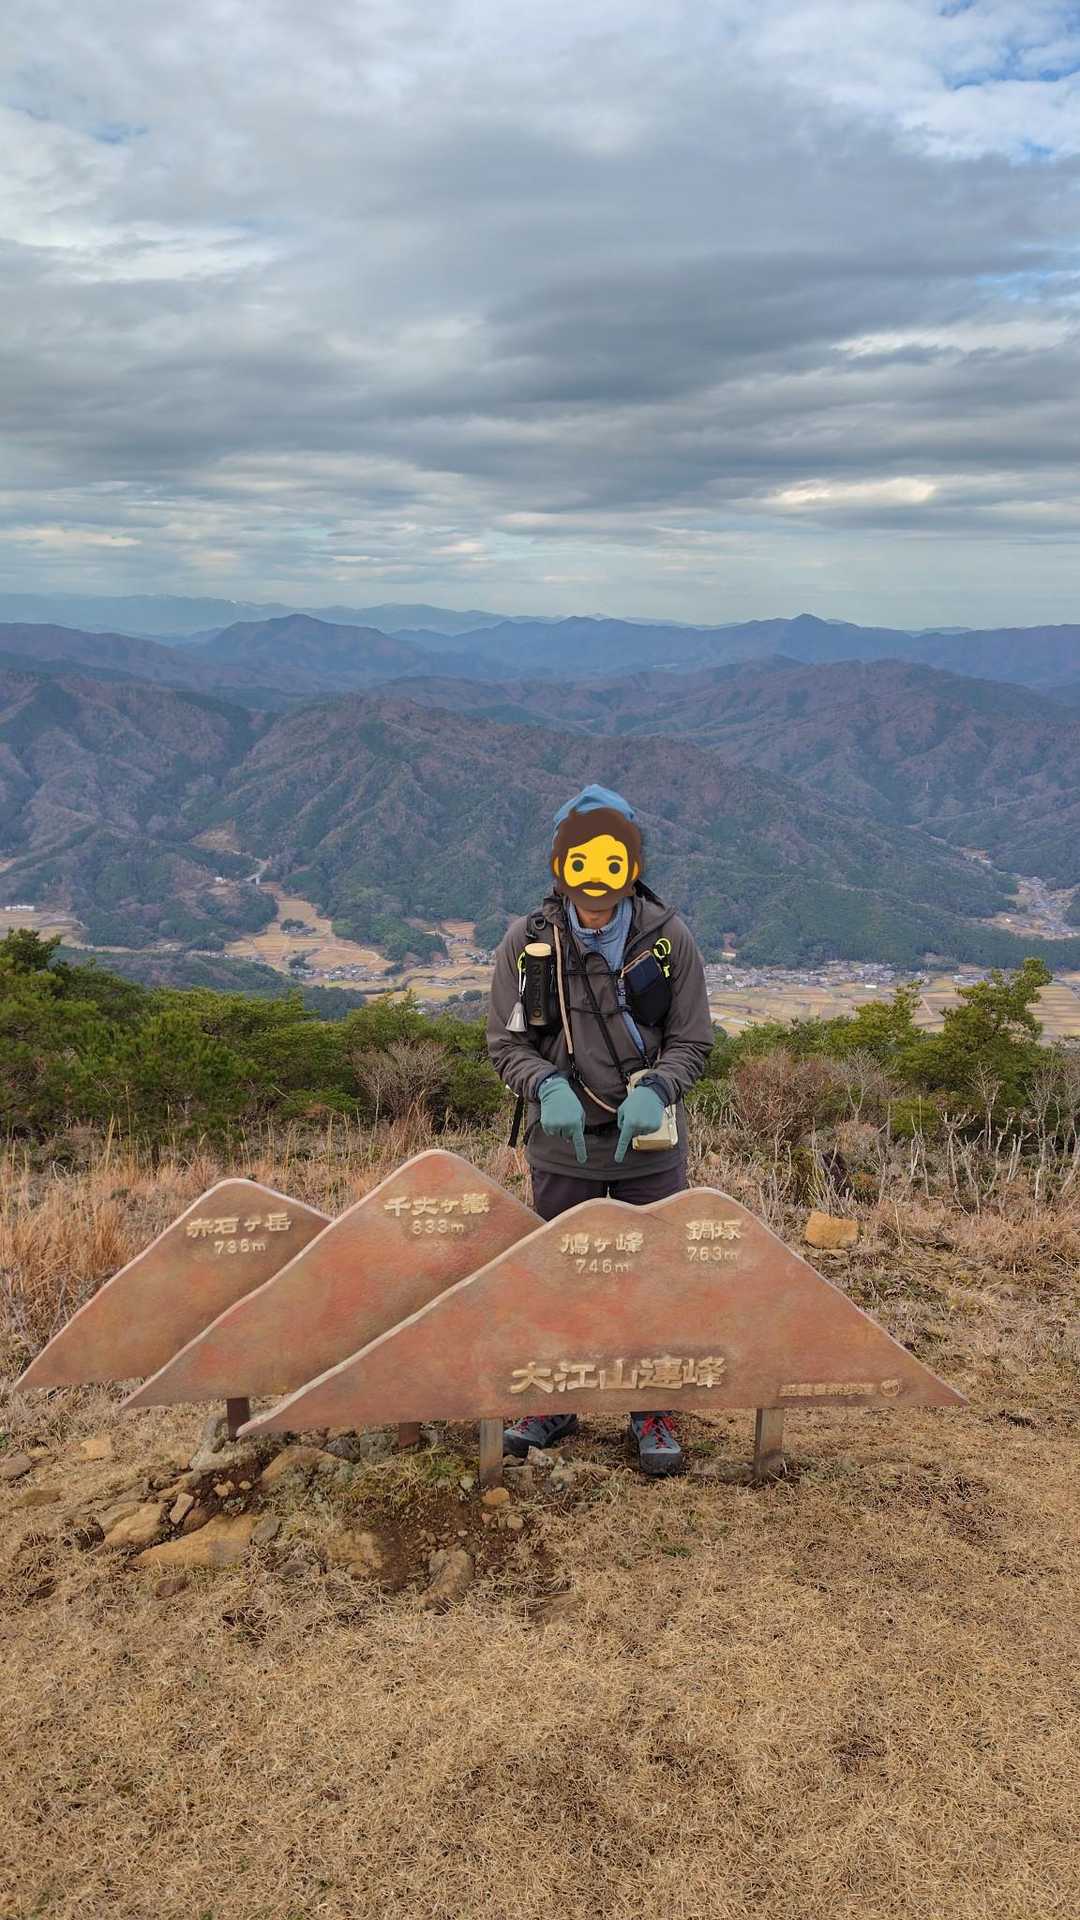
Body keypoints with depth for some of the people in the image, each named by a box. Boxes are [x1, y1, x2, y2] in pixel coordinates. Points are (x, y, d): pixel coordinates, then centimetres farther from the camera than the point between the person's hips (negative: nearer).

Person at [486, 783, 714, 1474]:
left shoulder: (670, 938, -9)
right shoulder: (527, 941, -8)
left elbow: (691, 1042, -2)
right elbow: (507, 1042, -2)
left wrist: (654, 1090, -21)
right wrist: (547, 1086, -22)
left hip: (651, 1144, 0)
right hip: (562, 1143, 1)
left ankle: (654, 1412, 27)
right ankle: (554, 1403, 33)